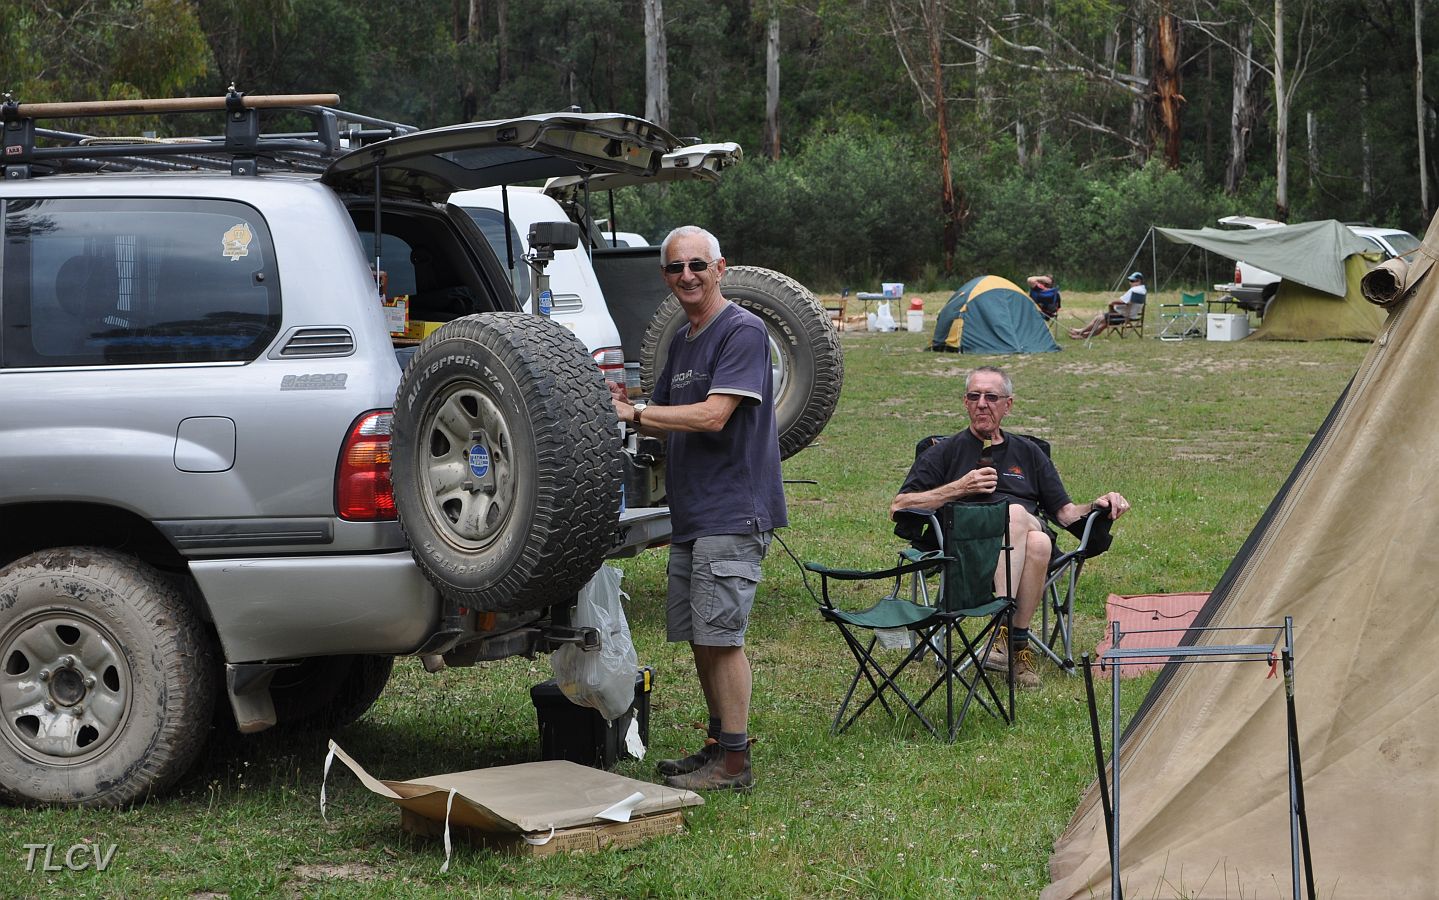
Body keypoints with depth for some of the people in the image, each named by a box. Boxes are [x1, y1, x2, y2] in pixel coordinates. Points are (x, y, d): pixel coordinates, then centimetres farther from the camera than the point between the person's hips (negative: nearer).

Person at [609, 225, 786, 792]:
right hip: (690, 513, 9)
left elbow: (712, 415, -20)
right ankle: (717, 745, 22)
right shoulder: (682, 342, 17)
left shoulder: (743, 331, -11)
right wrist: (625, 410, 1)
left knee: (720, 634, -9)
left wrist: (635, 411, -15)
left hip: (733, 511, -9)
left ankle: (735, 761, -3)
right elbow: (668, 422, 22)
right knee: (697, 636, 12)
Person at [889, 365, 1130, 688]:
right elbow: (898, 507, 9)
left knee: (1039, 543, -36)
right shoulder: (945, 453, 21)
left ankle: (1018, 641, -32)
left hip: (1025, 550, 2)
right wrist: (959, 488, 1)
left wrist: (1097, 505, 2)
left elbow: (1065, 512, 24)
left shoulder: (1028, 452, 29)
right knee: (1016, 513, -35)